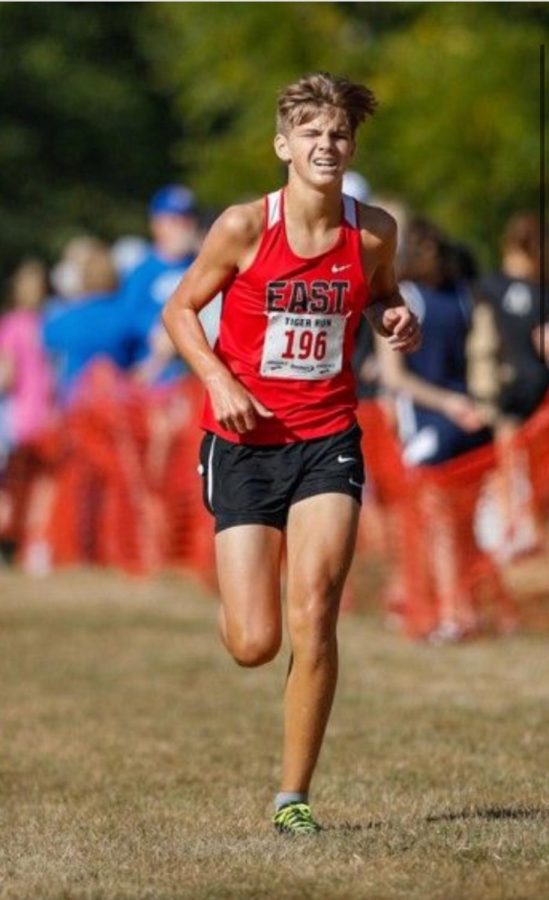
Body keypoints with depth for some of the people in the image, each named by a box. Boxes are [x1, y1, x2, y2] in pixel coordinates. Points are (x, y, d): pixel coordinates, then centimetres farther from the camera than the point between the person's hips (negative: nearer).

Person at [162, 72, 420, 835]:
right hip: (244, 442, -1)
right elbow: (180, 308, 3)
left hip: (327, 441, 1)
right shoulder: (245, 227, -9)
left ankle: (294, 797, -5)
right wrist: (218, 377, -13)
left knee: (312, 616, -17)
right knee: (254, 644, -5)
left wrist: (397, 317, -4)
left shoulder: (373, 231, -2)